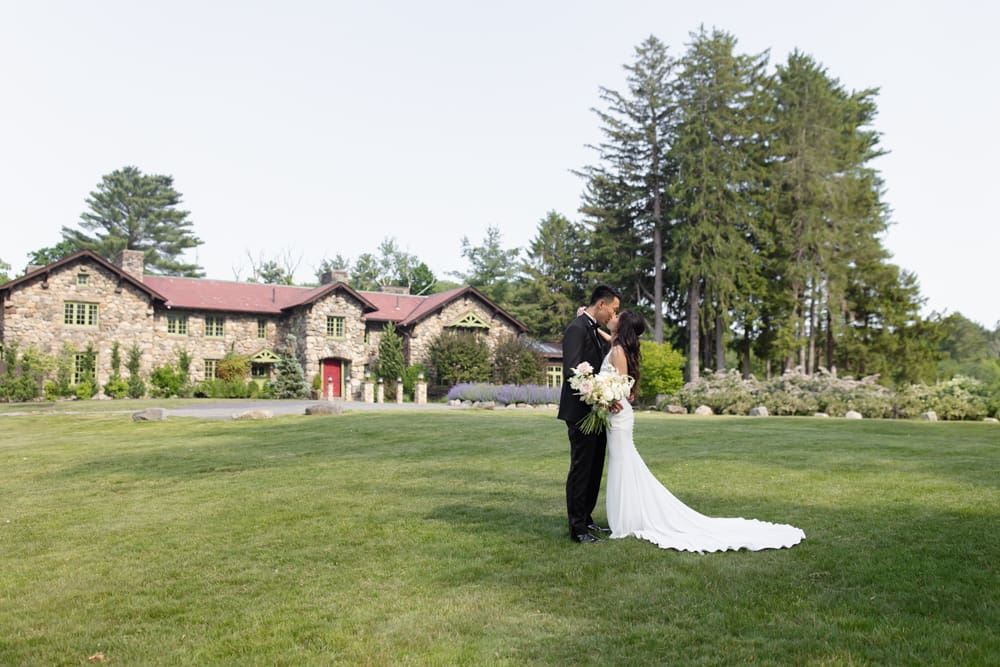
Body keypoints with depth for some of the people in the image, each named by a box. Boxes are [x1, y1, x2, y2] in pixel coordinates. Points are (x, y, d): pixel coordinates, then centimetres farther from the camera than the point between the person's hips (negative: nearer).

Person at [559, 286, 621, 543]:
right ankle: (577, 527, 4)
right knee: (581, 469, -3)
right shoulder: (576, 329, -14)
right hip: (581, 412, -10)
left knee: (594, 469, 15)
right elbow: (572, 371, -22)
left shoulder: (596, 331, 16)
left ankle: (586, 519, 25)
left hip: (596, 411, 10)